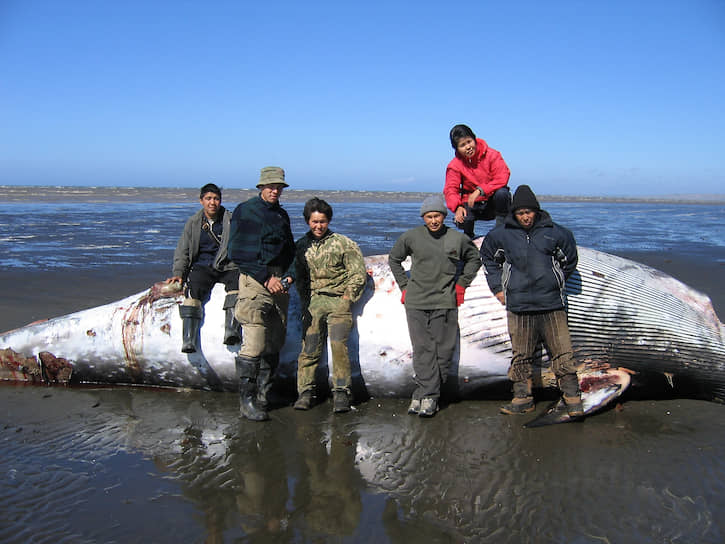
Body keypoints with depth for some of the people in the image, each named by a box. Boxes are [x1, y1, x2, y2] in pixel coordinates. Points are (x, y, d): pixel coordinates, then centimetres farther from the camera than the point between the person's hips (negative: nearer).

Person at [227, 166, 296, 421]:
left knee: (274, 345, 6)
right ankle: (247, 400, -2)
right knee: (255, 344, -11)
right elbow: (238, 253, -7)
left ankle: (263, 396, 15)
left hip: (279, 283, 6)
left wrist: (289, 276, 4)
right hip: (255, 281, -6)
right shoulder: (245, 211, 0)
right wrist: (265, 278, -11)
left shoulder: (282, 215, 19)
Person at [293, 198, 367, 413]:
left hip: (338, 300, -2)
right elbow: (299, 276, 21)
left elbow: (359, 273, 3)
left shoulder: (343, 243, 2)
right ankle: (305, 391, 5)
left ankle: (341, 392, -4)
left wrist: (347, 296, -2)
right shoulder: (301, 246, 12)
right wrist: (305, 300, 12)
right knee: (309, 347, -4)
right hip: (313, 301, 3)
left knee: (339, 345, -13)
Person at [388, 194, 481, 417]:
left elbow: (474, 259, 21)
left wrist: (462, 283, 12)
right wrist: (404, 285, 11)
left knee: (443, 350, 0)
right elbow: (393, 259, 17)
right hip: (416, 303, 0)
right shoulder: (410, 237, 1)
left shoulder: (457, 239, 3)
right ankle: (428, 395, 3)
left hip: (445, 303, 1)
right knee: (423, 350, -3)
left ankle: (425, 394, 10)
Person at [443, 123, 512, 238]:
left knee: (502, 192, -34)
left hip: (492, 203, -1)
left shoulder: (491, 155, -10)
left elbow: (502, 178, -18)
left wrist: (480, 190, -29)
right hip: (472, 204, 1)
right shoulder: (454, 165, -6)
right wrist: (458, 207, -33)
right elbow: (450, 189, -11)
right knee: (462, 221, -29)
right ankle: (469, 237, 10)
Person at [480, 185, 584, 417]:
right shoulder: (501, 235, 4)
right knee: (521, 356, 7)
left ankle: (572, 398, 9)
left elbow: (569, 261, 19)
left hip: (552, 304, -1)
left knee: (563, 353, -1)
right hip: (518, 305, 1)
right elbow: (489, 259, 22)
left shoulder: (554, 233, 2)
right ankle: (522, 397, 18)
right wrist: (498, 288, 15)